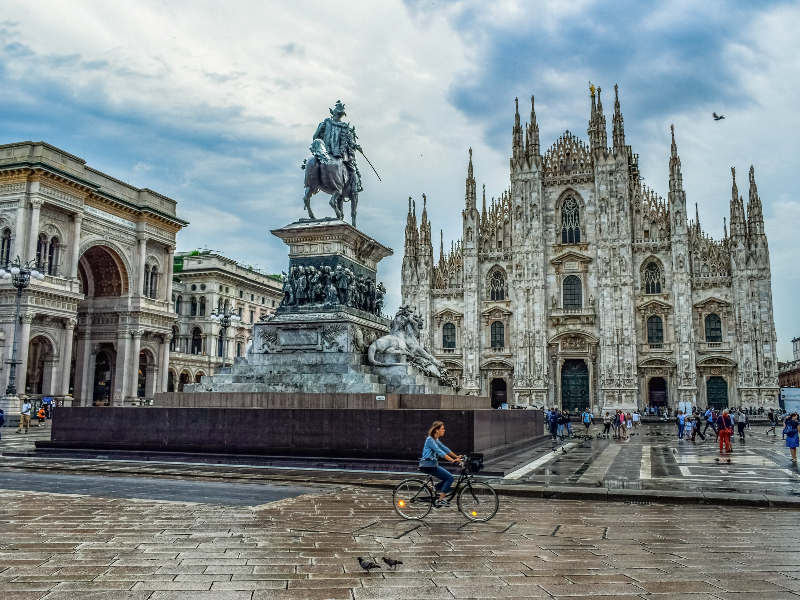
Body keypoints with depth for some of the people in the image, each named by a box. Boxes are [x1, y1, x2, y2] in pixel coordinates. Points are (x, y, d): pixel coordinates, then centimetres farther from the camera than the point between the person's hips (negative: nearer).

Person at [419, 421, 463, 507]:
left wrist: (456, 456, 14)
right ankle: (440, 500, -10)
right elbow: (440, 452, -23)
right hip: (428, 465, -10)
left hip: (432, 464, 10)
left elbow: (445, 449, 19)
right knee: (450, 478, -10)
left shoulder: (436, 440, 15)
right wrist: (453, 460, -29)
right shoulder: (430, 440, -15)